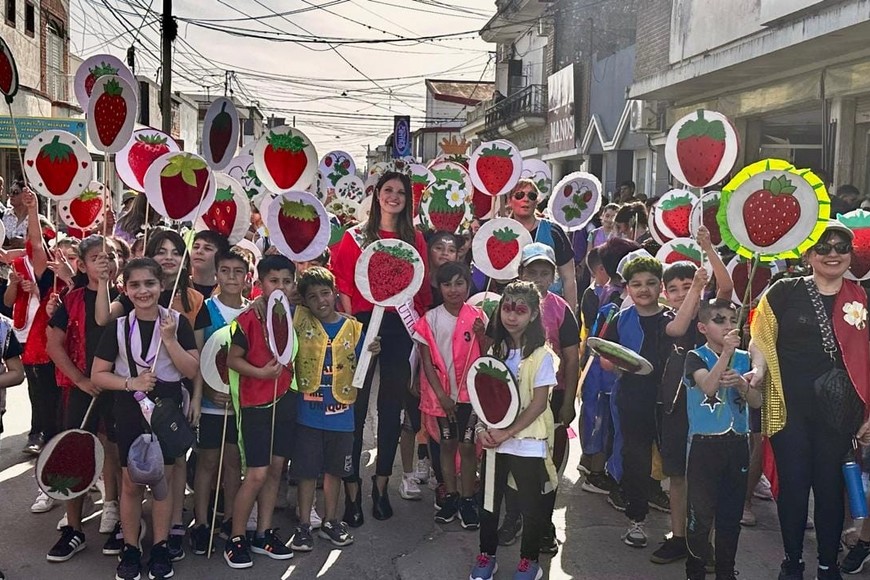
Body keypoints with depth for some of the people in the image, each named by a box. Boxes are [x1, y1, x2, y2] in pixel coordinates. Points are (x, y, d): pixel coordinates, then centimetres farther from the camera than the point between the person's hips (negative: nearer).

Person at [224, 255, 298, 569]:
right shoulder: (248, 318, -12)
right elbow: (232, 359, -11)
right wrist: (261, 373, -22)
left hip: (285, 399, 6)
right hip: (255, 402, -6)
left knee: (276, 468, 11)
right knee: (257, 474, -6)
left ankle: (264, 534, 25)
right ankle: (235, 540, 10)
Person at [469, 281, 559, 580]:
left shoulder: (541, 355, -9)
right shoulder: (495, 350, 5)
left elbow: (539, 403, -13)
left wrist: (507, 433, -17)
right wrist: (482, 428, -9)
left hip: (528, 442, -4)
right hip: (494, 439, 4)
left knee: (531, 505, 8)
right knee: (488, 500, 14)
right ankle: (486, 555, 32)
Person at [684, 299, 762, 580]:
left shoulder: (744, 359, 7)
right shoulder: (696, 357, -5)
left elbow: (757, 401, 2)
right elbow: (708, 386, -23)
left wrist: (740, 383, -18)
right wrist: (726, 353, -29)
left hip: (737, 444, 4)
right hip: (704, 444, -4)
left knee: (731, 514, 13)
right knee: (701, 515, -2)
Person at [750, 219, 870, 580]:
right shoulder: (785, 292, -1)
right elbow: (761, 340, 0)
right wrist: (757, 371, -18)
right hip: (789, 407, -1)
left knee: (830, 485, 9)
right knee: (793, 483, 6)